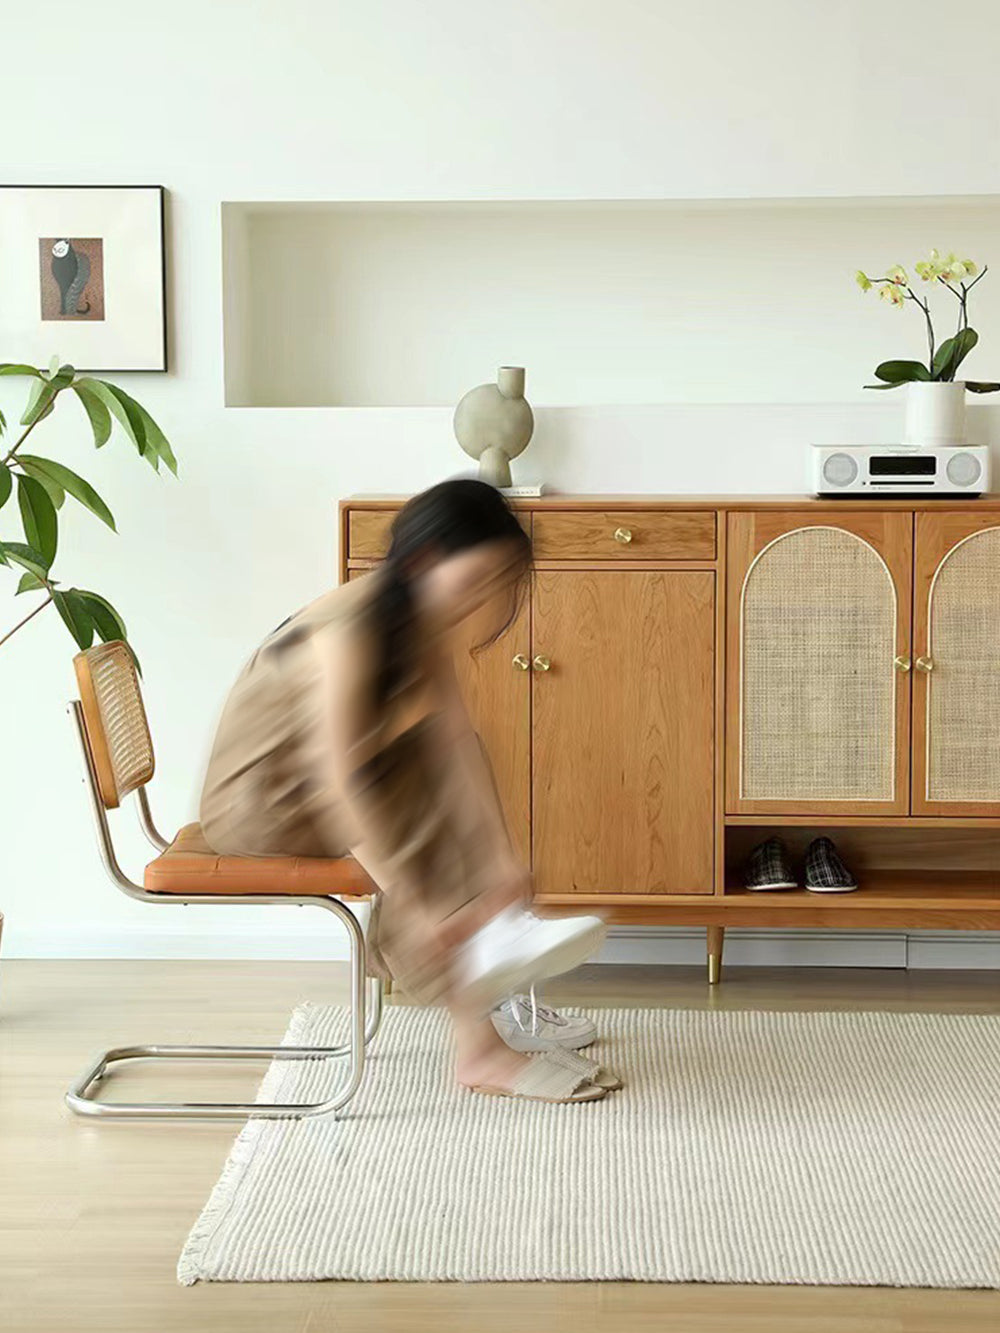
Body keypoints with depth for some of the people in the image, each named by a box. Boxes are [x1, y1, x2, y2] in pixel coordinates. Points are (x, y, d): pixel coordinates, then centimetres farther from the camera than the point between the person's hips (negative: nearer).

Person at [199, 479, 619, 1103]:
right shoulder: (353, 629, -31)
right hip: (257, 800, -9)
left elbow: (459, 738, -12)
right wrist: (416, 906, -42)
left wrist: (503, 856, -23)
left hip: (313, 783, 9)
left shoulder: (427, 623, -4)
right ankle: (479, 1043, -25)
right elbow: (342, 781, -38)